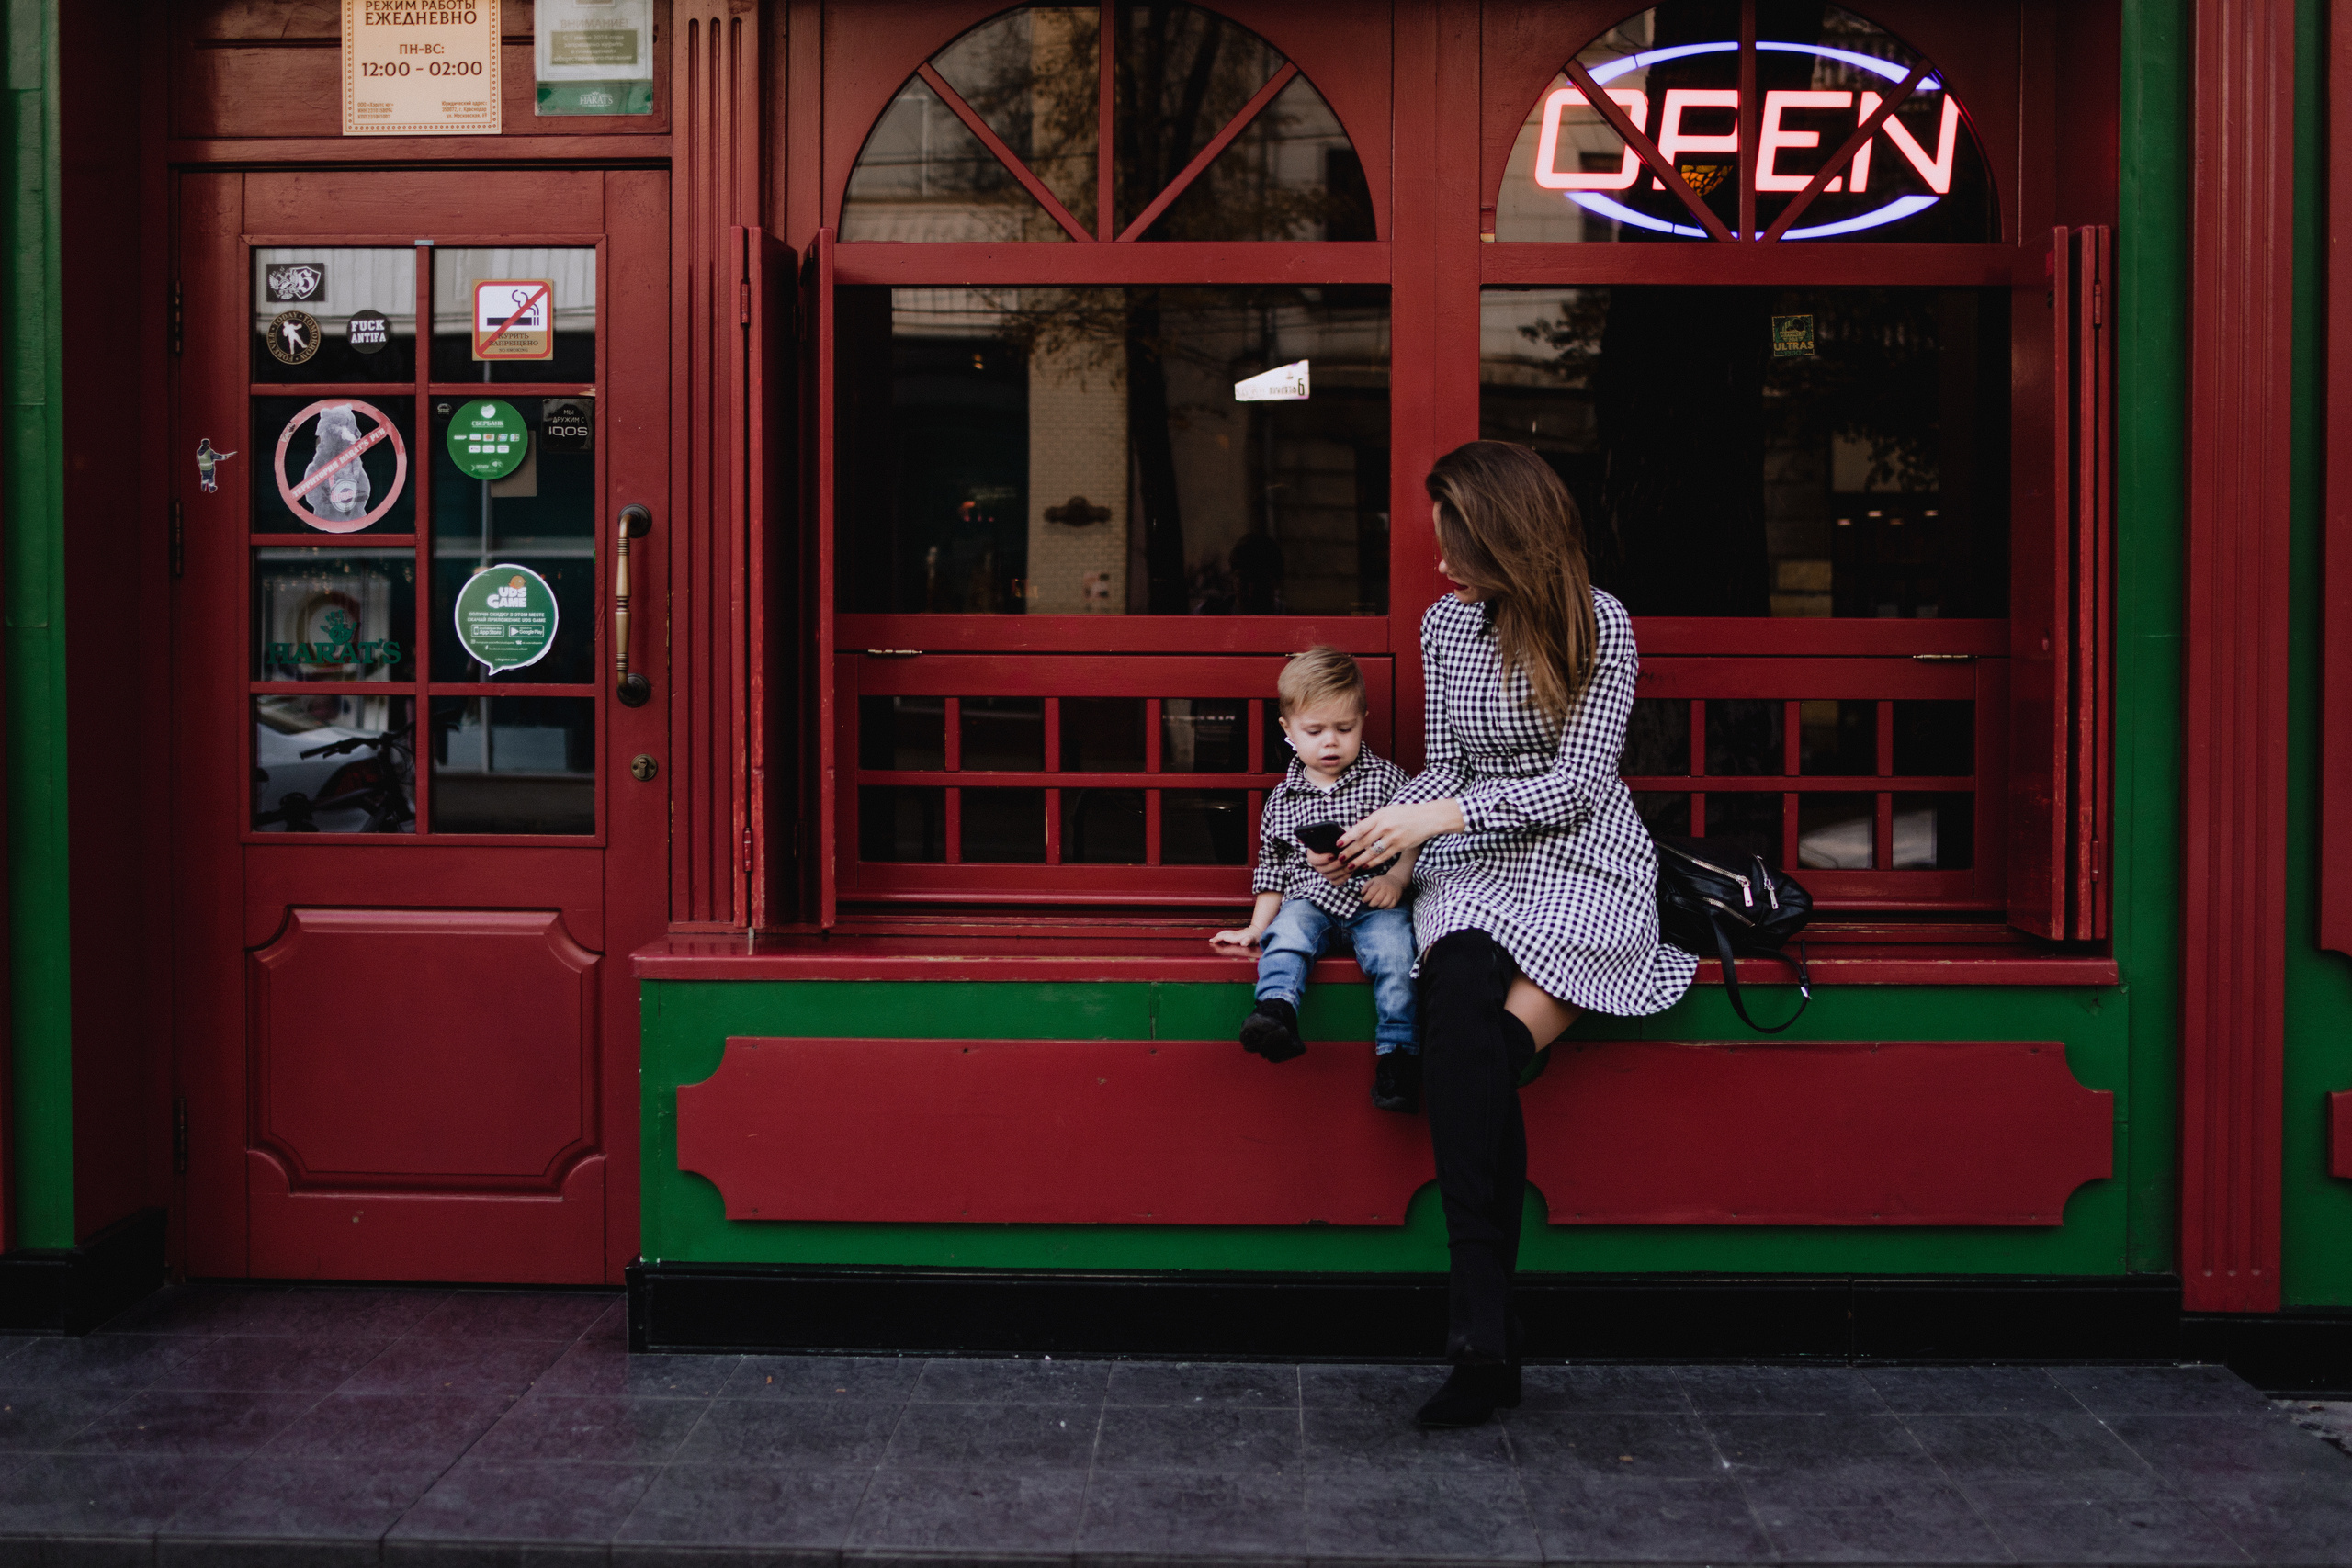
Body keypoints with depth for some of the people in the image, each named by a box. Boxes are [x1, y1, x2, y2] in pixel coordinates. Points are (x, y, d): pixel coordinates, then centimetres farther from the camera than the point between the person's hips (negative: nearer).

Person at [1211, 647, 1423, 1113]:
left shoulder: (1386, 778, 7)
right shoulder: (1282, 799, 14)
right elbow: (1272, 868, 22)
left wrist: (1396, 878, -11)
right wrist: (1257, 926, 16)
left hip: (1375, 901, -2)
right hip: (1307, 899, 2)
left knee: (1393, 948, -31)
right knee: (1285, 935, -31)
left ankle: (1397, 1051, -29)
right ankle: (1276, 1012, -51)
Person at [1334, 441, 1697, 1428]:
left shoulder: (1597, 623, -4)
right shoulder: (1446, 623, 12)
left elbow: (1578, 781, -10)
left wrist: (1435, 818, -16)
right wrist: (1387, 837, -4)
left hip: (1582, 863, -2)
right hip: (1473, 867, 3)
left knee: (1484, 1052, -30)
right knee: (1457, 1009, -31)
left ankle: (1477, 1327, -20)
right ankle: (1486, 1335, -32)